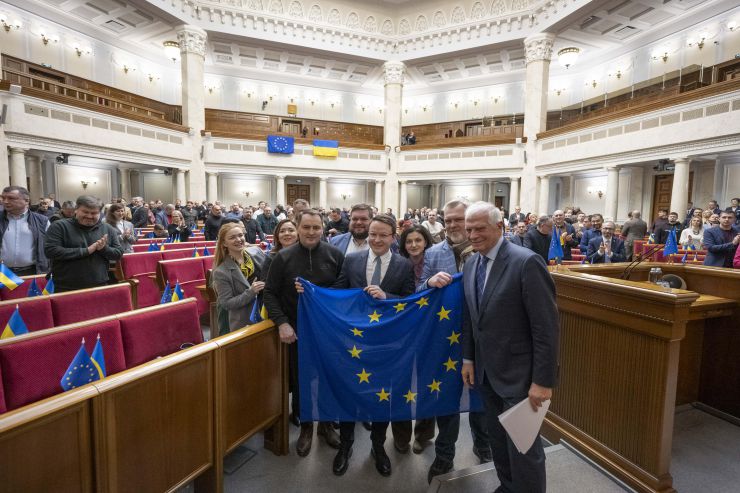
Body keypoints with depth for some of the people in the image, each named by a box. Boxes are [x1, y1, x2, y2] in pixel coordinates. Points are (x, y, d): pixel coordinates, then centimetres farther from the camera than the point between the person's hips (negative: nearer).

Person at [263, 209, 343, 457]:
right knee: (301, 380, 13)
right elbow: (270, 293, -3)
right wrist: (282, 323, -13)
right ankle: (306, 426, 36)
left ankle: (325, 423, 38)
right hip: (297, 331, 0)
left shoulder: (335, 255, -5)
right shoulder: (283, 257, -6)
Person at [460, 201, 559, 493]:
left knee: (524, 447, 8)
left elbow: (546, 326, -19)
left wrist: (543, 381, -17)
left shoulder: (527, 262, -19)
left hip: (518, 374, -6)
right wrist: (468, 358, 9)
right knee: (498, 440, 21)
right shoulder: (471, 264, 3)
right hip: (485, 372, 6)